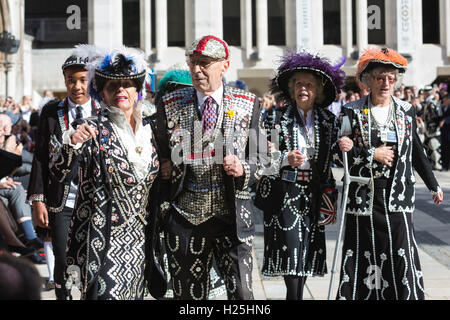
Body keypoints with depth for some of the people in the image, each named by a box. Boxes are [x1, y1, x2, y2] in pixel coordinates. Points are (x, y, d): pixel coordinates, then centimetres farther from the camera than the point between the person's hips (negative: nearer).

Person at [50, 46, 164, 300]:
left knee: (135, 294, 9)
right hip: (103, 239, -5)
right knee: (105, 292, -11)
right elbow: (60, 176, -16)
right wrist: (72, 144, -31)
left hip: (140, 238, 5)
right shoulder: (93, 130, -5)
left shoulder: (150, 127, 9)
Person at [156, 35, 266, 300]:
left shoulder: (248, 105, 5)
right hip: (185, 216, 1)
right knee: (188, 294, 6)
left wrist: (243, 170, -13)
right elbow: (161, 159, 15)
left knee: (242, 292, -9)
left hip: (232, 215, -1)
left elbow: (262, 159, 7)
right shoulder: (170, 106, 6)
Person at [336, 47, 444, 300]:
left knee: (402, 257, -3)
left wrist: (434, 185, 24)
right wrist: (372, 154, -13)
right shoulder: (353, 112, 1)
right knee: (365, 257, 2)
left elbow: (417, 151, 18)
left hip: (398, 198, 2)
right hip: (364, 197, -1)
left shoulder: (407, 111, 10)